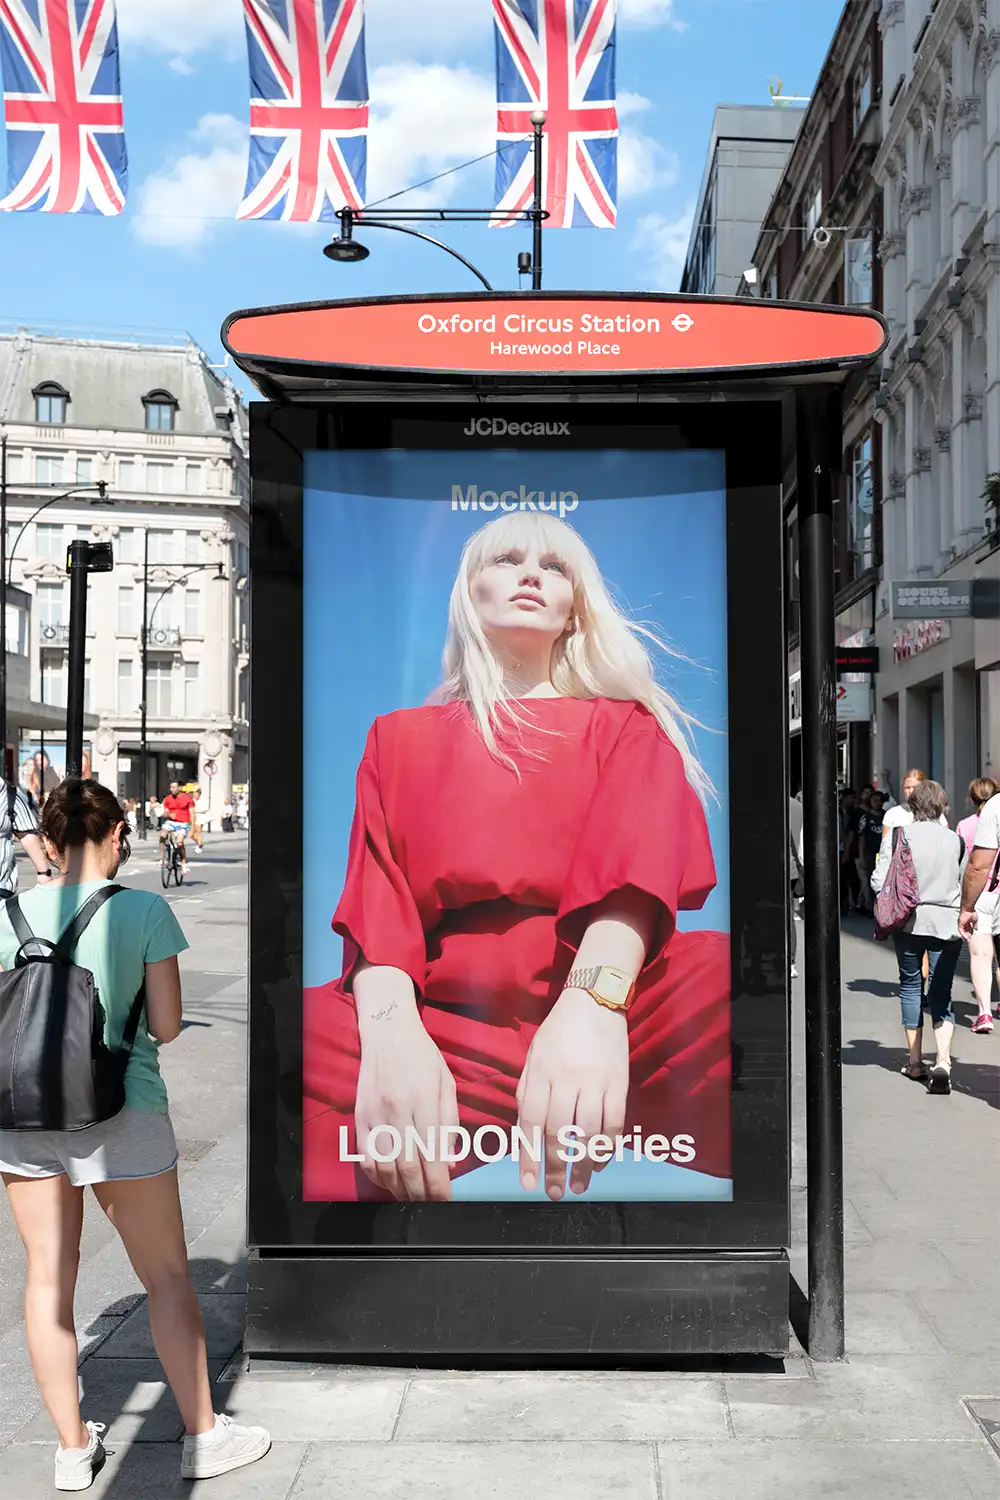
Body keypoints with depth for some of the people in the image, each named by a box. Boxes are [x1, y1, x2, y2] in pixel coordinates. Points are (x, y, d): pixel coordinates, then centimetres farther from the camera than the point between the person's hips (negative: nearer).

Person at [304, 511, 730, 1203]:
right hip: (445, 1022, 2)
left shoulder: (626, 725, 20)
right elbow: (378, 892, 7)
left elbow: (636, 861, -1)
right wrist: (391, 1029, -16)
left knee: (719, 978, -36)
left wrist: (594, 1001, -24)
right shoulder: (402, 737, 24)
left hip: (619, 1001, -1)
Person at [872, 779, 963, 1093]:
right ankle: (942, 1061, -16)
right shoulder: (954, 839, -1)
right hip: (947, 923, 1)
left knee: (911, 986, 15)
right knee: (941, 994, 4)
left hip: (910, 921, -1)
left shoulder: (903, 834, -7)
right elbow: (963, 881, 5)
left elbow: (879, 879, -11)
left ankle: (915, 1061, 17)